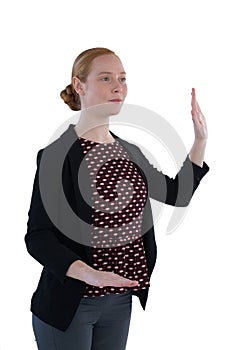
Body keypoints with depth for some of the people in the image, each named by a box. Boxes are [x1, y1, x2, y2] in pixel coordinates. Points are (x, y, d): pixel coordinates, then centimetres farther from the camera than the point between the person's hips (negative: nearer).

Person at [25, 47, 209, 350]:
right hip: (70, 302, -6)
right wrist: (88, 274, -31)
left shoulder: (130, 152, 8)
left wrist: (200, 140, 5)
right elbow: (38, 236, -16)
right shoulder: (58, 154, -13)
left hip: (120, 301, 6)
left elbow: (179, 193, 17)